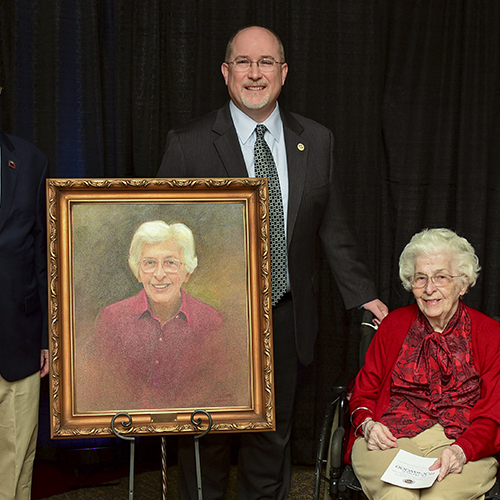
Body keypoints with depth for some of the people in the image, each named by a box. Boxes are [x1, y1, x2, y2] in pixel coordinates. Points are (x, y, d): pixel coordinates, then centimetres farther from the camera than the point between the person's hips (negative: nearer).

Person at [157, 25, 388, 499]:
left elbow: (333, 230, 10)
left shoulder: (317, 141, 4)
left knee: (272, 433, 16)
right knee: (205, 435, 11)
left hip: (285, 318, 3)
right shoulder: (188, 144, -6)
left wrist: (363, 295, 8)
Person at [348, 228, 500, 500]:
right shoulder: (393, 325, 14)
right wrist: (367, 424, -6)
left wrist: (461, 449, -19)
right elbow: (364, 391, 17)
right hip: (390, 439, 1)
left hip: (464, 444, -1)